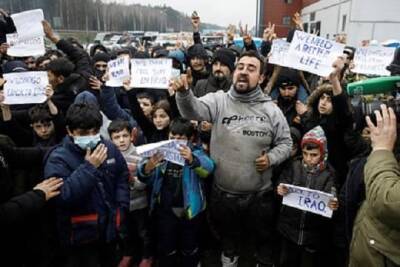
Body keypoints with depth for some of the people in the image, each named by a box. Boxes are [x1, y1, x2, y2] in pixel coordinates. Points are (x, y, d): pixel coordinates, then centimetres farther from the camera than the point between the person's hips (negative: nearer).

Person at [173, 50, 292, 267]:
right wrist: (184, 92, -45)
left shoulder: (271, 109, -4)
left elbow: (285, 143, 4)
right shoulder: (219, 101, -6)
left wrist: (271, 158, -15)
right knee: (228, 238, 24)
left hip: (260, 195, 0)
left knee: (264, 239, 21)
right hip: (224, 193, 0)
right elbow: (193, 110, -24)